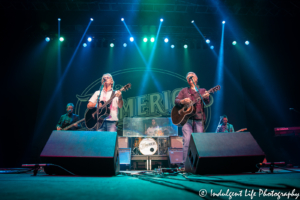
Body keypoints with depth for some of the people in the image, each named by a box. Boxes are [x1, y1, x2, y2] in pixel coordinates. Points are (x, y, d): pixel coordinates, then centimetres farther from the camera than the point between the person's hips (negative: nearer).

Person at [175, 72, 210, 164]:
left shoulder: (202, 91, 16)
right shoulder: (184, 90, 17)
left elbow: (207, 102, 1)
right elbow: (176, 100, 7)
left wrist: (206, 97, -23)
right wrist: (182, 101, -15)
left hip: (199, 120, 1)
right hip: (187, 119, -1)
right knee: (187, 141, -10)